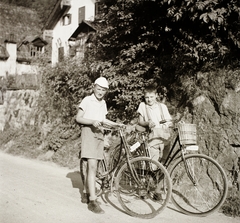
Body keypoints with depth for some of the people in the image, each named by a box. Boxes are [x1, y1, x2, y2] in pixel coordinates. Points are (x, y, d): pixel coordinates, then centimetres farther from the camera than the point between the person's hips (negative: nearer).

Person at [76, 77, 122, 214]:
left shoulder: (103, 103, 17)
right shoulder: (87, 100, -3)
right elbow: (78, 118, -6)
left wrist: (116, 124, 14)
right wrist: (92, 121, -21)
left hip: (99, 133, 7)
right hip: (89, 132, -7)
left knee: (93, 166, 11)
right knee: (92, 166, -15)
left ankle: (86, 194, 24)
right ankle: (93, 200, -16)